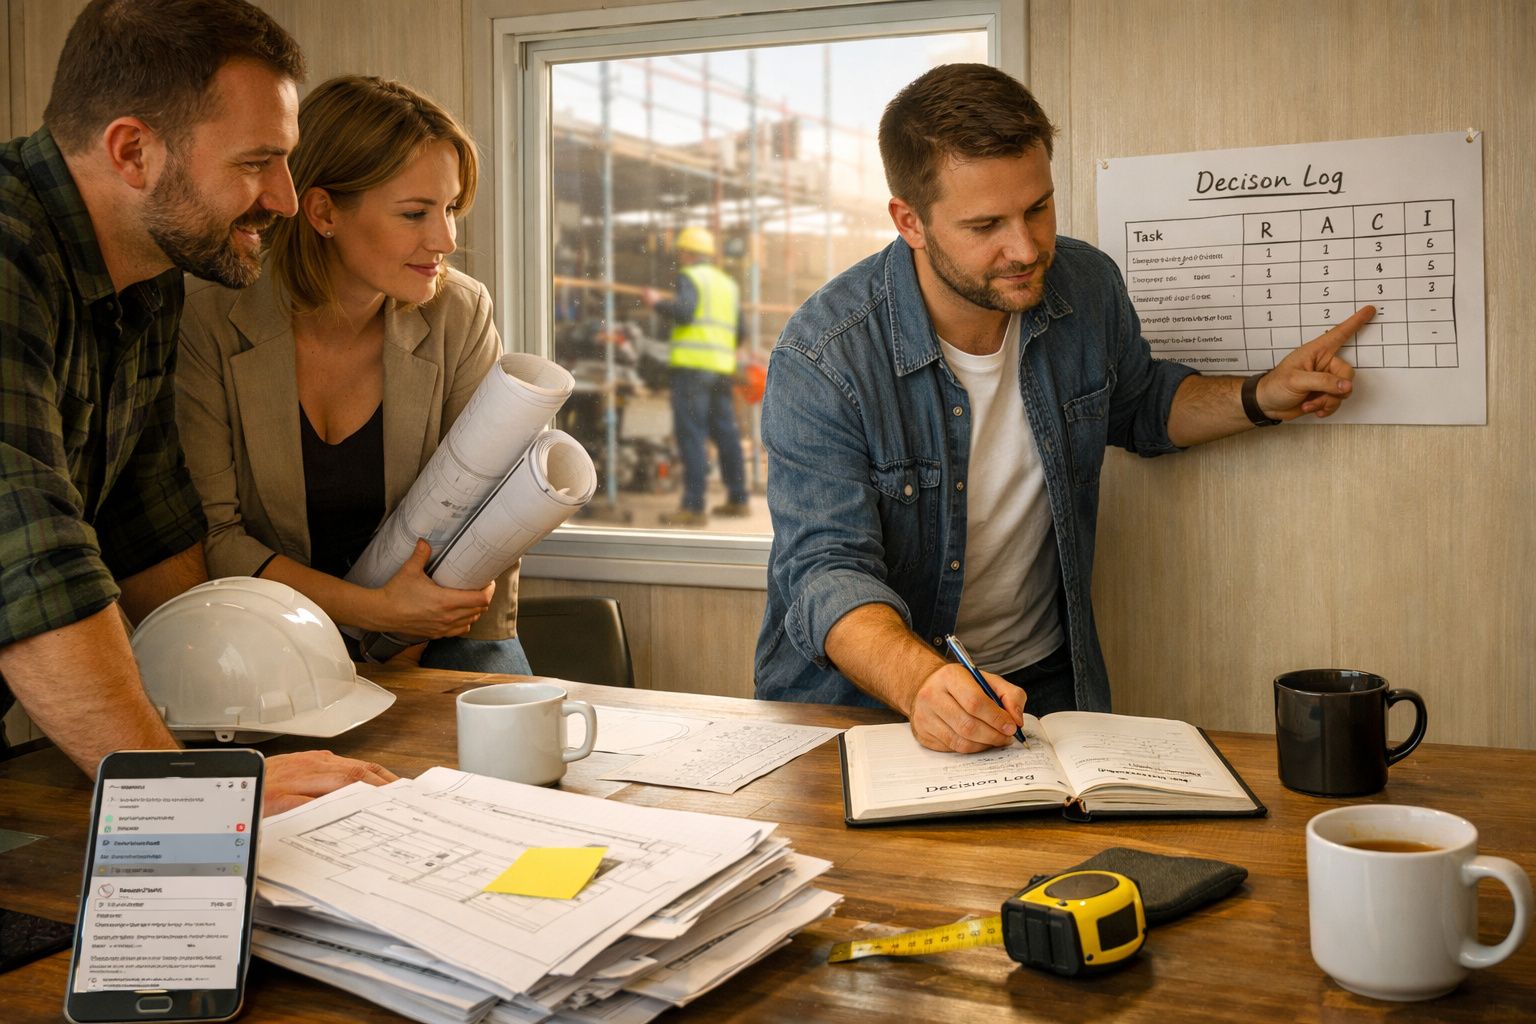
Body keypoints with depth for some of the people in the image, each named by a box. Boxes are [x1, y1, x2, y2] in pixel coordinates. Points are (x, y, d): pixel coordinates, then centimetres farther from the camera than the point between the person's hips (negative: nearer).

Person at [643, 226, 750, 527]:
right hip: (723, 367, 8)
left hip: (692, 365, -8)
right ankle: (738, 500, 18)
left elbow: (683, 310, -18)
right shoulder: (728, 283, 22)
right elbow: (741, 331, 20)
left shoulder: (690, 277, -1)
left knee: (691, 434, -9)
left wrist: (656, 302, -2)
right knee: (726, 433, 14)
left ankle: (694, 507, -12)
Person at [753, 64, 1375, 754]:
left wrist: (1261, 399, 1)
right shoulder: (822, 359, -21)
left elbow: (1139, 406, 18)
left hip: (1045, 680, 3)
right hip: (862, 694, -3)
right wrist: (921, 682, -44)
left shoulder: (1087, 288, -3)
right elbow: (826, 570, -26)